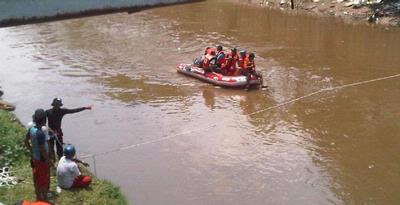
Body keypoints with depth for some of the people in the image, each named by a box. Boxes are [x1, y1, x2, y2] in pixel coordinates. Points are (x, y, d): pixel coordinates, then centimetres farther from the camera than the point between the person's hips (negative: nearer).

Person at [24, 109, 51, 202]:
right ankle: (43, 199, 20)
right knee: (44, 180, 8)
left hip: (34, 158, 8)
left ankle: (38, 196, 39)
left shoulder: (31, 129, -5)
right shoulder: (40, 133, -31)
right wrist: (47, 159, -15)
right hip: (42, 159, -8)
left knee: (37, 178, 23)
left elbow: (26, 141, 9)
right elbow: (42, 149, -28)